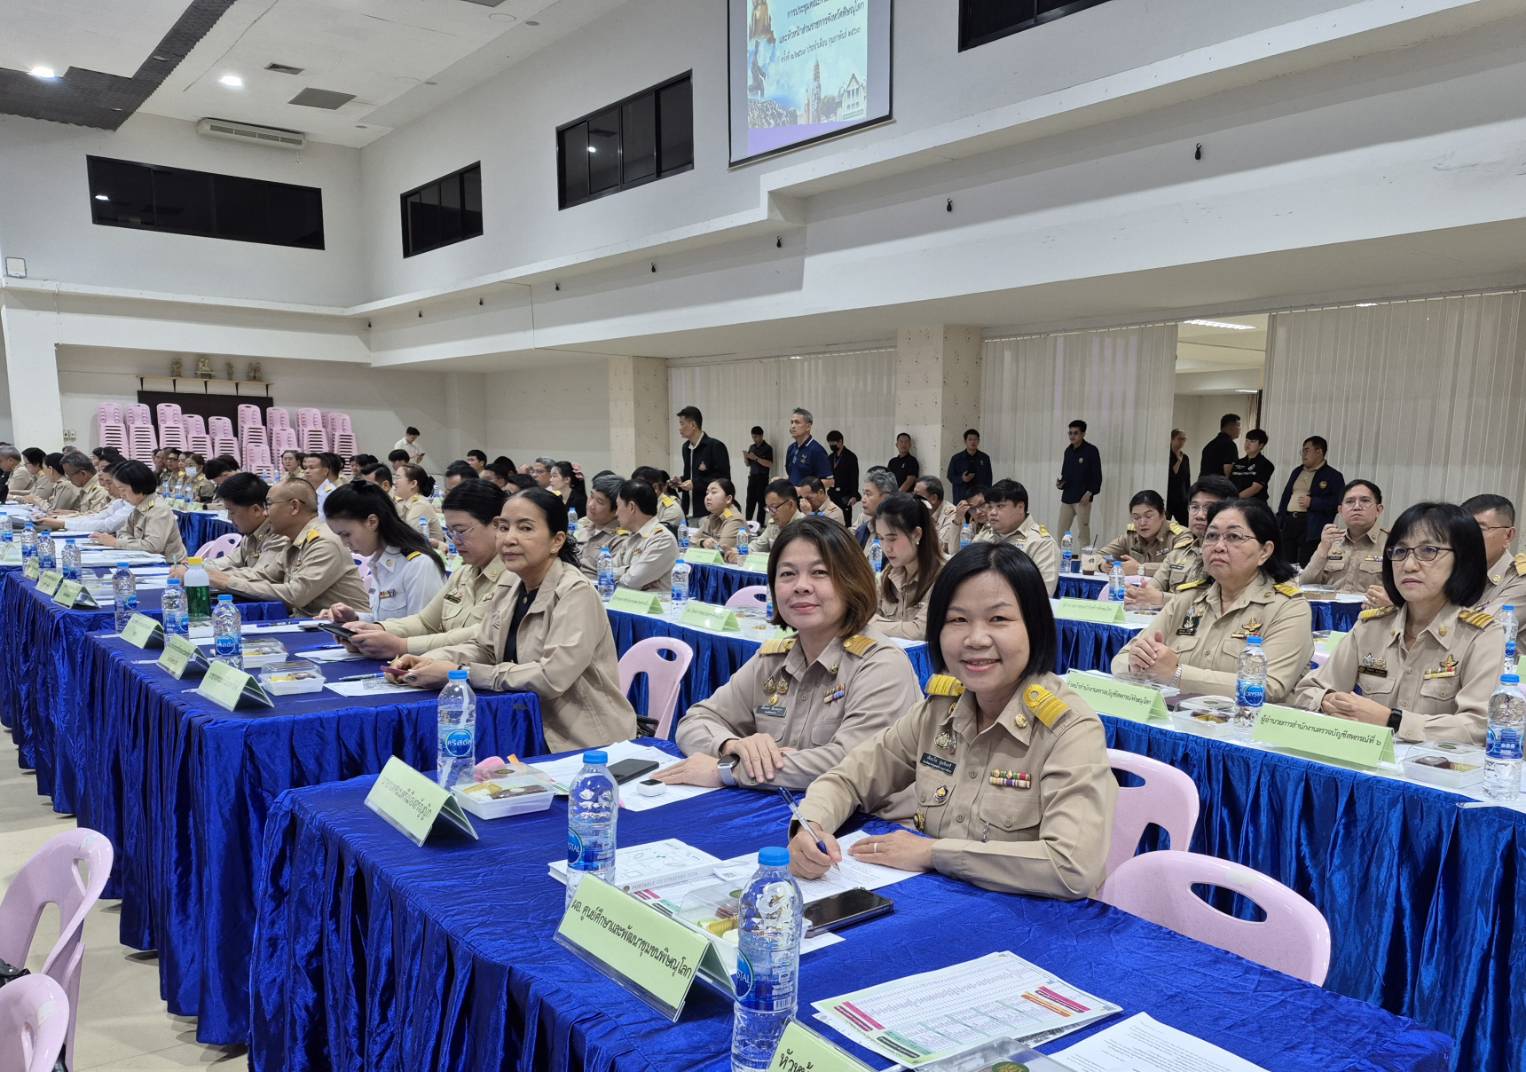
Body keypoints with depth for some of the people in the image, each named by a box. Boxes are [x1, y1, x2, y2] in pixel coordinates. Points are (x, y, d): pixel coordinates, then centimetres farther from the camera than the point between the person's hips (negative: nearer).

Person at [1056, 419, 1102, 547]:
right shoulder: (1068, 450, 12)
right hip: (1067, 497, 6)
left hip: (1082, 498, -6)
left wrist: (1090, 493, -15)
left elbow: (1097, 475, -8)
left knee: (1083, 531, -5)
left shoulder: (1091, 450, -6)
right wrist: (1060, 483, 0)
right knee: (1062, 531, 6)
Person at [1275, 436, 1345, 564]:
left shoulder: (1333, 476, 0)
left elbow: (1339, 503, -11)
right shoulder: (1297, 471, 20)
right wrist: (1278, 522, 12)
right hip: (1288, 523, 6)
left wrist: (1312, 503, -15)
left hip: (1312, 528, -6)